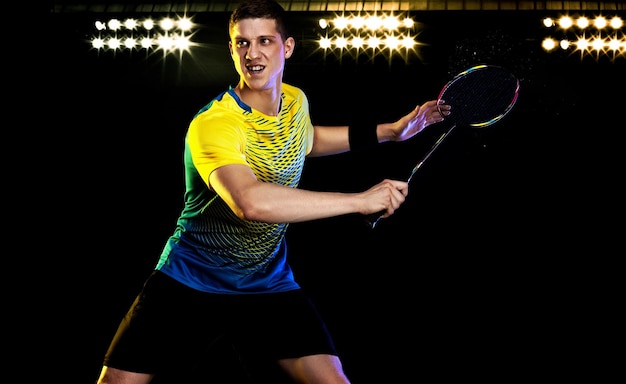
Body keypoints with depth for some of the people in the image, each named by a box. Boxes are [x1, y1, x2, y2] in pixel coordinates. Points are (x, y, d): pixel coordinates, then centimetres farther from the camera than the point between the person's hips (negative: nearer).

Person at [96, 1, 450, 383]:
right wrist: (361, 199, -41)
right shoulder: (213, 124, -26)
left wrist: (389, 131, 17)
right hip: (187, 283, -4)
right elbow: (250, 202, -45)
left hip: (270, 284, 5)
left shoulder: (296, 100, -1)